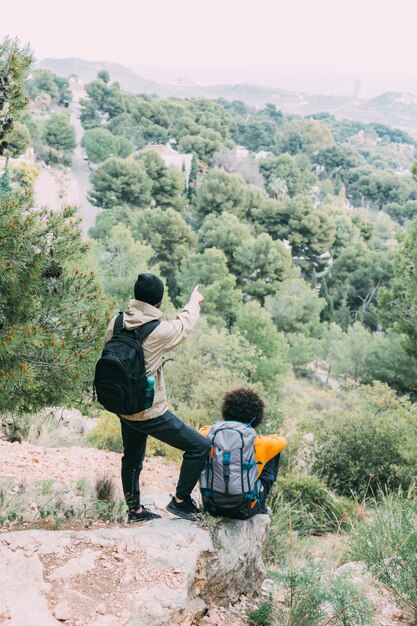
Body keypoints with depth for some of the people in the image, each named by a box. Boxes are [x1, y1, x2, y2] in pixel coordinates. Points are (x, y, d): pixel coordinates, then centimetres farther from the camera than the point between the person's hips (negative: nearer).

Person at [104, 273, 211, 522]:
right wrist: (194, 302, 19)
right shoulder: (159, 331, -22)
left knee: (132, 459, 26)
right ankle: (180, 501, 14)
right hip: (151, 413, -8)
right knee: (200, 446, 3)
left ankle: (135, 509, 43)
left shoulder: (116, 324, -5)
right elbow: (185, 325, -1)